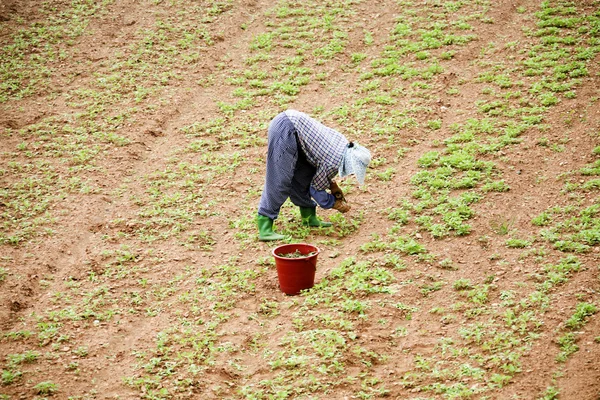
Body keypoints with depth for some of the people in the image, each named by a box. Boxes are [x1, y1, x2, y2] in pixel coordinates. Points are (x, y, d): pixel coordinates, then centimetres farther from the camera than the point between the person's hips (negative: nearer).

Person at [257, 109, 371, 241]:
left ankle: (308, 216, 24)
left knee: (306, 174, 15)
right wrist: (336, 205, 12)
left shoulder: (343, 143, 10)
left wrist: (333, 185, 20)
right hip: (285, 129, -10)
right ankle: (264, 229, -13)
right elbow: (316, 189, -2)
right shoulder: (334, 162, -13)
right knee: (280, 180, -11)